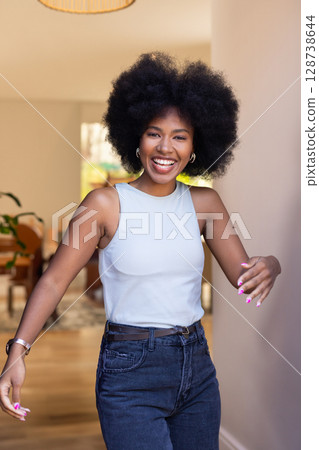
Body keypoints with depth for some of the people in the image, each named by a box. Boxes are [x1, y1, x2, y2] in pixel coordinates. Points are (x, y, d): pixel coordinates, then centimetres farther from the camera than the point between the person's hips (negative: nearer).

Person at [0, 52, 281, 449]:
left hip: (197, 367, 5)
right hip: (130, 375, -4)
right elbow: (55, 279, -9)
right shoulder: (106, 204, -9)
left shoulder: (204, 203, 2)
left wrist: (268, 266, -19)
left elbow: (242, 273, 4)